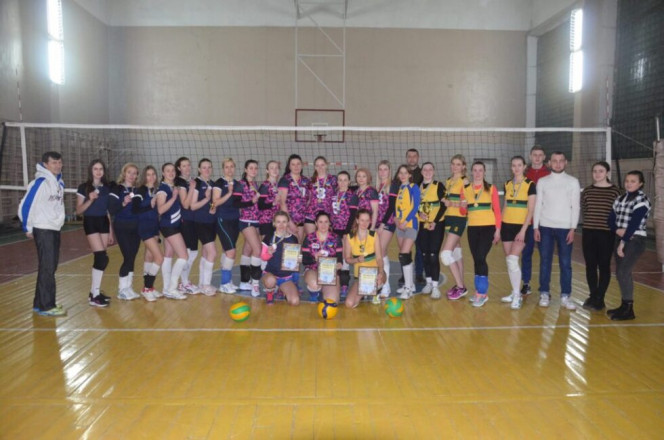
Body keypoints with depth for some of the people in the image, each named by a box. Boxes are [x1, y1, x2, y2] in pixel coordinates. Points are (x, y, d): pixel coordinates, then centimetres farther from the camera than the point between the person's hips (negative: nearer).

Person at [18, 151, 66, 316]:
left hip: (55, 230, 8)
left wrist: (57, 221, 14)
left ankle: (40, 303, 21)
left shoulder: (59, 183, 11)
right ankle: (46, 306, 0)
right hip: (43, 230, -8)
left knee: (49, 268, 11)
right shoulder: (40, 182, -14)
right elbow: (25, 205, -14)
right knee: (47, 268, -6)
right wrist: (28, 228, -6)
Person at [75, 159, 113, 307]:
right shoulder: (84, 188, -3)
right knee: (102, 258, -14)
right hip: (91, 223, -5)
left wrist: (111, 232, 13)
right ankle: (94, 295, -6)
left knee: (99, 258, 6)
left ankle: (94, 291, 17)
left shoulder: (107, 188, 10)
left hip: (104, 223, 5)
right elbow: (78, 211, -5)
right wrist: (90, 199, -21)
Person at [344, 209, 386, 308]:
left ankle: (375, 292, 0)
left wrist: (381, 272, -27)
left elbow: (379, 257, -8)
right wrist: (357, 260, -20)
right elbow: (347, 258, 2)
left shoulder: (374, 235, -4)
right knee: (350, 304, -17)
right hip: (359, 275, 1)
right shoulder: (349, 237, -4)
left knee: (379, 280, -41)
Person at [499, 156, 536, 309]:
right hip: (507, 225, 5)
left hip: (521, 226, -5)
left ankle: (517, 295, -4)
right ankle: (515, 292, 21)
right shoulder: (507, 184, 9)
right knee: (508, 261, 8)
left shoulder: (530, 184, -6)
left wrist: (523, 230, -16)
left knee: (513, 260, -16)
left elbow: (531, 210, -10)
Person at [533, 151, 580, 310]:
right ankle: (544, 294, 12)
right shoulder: (542, 181, 7)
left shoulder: (573, 182, 4)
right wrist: (535, 227, 0)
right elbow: (538, 205, 6)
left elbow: (575, 207, 1)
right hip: (545, 227, 1)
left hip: (565, 228, -1)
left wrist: (573, 228, -7)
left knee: (565, 263, 1)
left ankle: (565, 296, 8)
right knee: (545, 261, 4)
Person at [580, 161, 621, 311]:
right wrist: (592, 220, 0)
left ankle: (600, 299, 10)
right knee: (590, 266, 7)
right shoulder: (587, 190, 6)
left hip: (606, 233, -2)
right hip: (588, 232, 3)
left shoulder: (615, 191, -2)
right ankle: (593, 296, 19)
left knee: (604, 266, 3)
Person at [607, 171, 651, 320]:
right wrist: (617, 230, -12)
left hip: (635, 240, -7)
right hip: (621, 239, 7)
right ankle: (624, 306, 19)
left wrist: (622, 243, -18)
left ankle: (628, 309, -4)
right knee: (620, 273, 9)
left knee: (623, 272, -13)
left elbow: (634, 224, -17)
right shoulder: (620, 199, 13)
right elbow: (611, 219, 10)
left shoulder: (641, 200, -10)